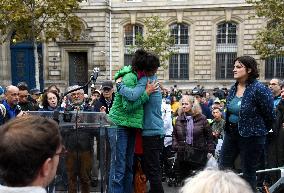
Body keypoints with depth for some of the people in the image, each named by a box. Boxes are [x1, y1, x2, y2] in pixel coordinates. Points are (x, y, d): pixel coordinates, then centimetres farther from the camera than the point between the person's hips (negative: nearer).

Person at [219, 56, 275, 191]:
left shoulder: (259, 89, -18)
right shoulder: (234, 88, 4)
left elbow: (269, 115, -8)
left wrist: (260, 131, 4)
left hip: (251, 137, -7)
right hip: (231, 134, 7)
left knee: (248, 173, 6)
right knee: (223, 168, 12)